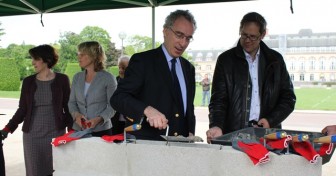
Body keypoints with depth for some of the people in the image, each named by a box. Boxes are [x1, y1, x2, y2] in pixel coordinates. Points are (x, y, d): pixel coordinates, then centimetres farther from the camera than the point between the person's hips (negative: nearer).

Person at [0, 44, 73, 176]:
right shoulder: (28, 82, 6)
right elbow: (22, 109, 8)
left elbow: (67, 107, 3)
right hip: (32, 135, 2)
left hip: (56, 133, -2)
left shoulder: (62, 80, 1)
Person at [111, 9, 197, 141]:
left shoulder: (188, 68, 16)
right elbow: (118, 98, -11)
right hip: (145, 144, -4)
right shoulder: (142, 61, -2)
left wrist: (190, 133, 6)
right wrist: (147, 110, -27)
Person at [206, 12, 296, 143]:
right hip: (233, 134, -1)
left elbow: (288, 97, 11)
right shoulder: (226, 59, 3)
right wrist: (216, 126, -18)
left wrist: (271, 120, -4)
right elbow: (218, 99, -1)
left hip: (268, 134, 2)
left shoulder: (275, 59, 8)